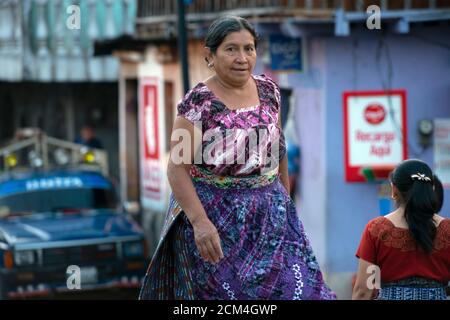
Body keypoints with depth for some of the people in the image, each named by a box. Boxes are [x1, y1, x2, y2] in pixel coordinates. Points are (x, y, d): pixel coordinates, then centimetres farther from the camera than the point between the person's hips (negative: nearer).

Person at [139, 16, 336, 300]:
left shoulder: (268, 91, 3)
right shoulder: (198, 103, -13)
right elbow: (177, 168, -16)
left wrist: (286, 197, 18)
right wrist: (200, 222, -25)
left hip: (270, 212, 5)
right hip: (217, 218, -5)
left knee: (294, 286, -2)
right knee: (228, 292, 2)